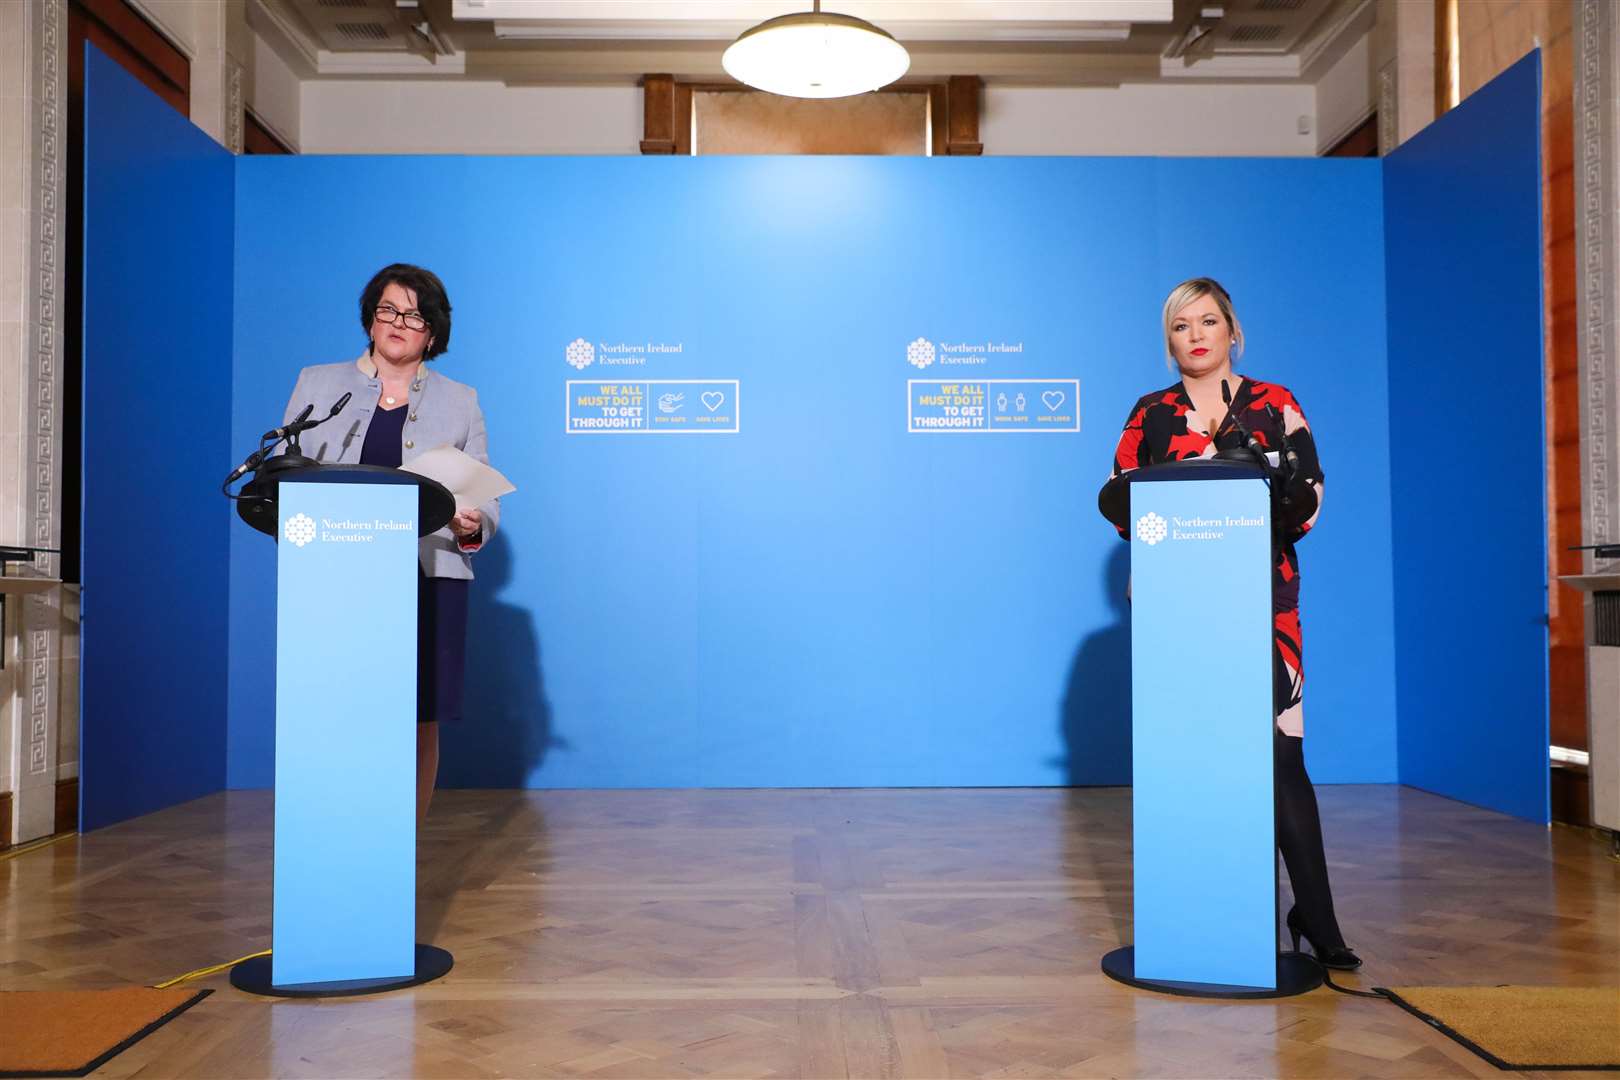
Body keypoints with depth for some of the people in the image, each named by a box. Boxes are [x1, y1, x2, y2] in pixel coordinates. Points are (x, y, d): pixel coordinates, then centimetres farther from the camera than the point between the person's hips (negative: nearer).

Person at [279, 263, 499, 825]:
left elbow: (485, 499, 9)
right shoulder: (317, 384, 15)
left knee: (419, 724, -1)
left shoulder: (460, 401, 14)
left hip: (428, 580, 0)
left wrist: (472, 526, -14)